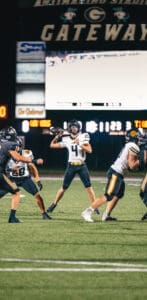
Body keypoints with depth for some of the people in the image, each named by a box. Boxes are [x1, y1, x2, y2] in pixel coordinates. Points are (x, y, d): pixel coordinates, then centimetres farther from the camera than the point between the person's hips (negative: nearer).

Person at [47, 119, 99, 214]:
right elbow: (52, 145, 10)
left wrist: (80, 144, -24)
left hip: (82, 165, -1)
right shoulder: (66, 139, 3)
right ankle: (54, 204, 20)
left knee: (89, 187, -7)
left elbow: (89, 150, -13)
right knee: (64, 187, 6)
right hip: (71, 166, 1)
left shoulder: (83, 137, -2)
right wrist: (57, 136, -3)